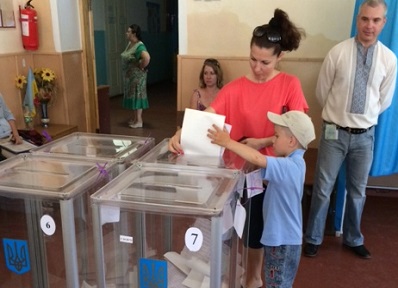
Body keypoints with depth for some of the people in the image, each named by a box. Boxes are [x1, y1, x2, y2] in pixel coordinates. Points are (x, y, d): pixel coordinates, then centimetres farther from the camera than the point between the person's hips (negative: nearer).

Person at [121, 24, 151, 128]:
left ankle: (139, 121, 5)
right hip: (129, 75, 10)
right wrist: (126, 72, 16)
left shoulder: (139, 46, -21)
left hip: (137, 75, -10)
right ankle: (135, 118, 26)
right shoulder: (130, 44, 10)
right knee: (132, 95, 15)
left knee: (137, 96, -3)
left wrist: (141, 67, -23)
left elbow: (147, 57, -38)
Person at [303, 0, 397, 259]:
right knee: (323, 189, 7)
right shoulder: (338, 52, -9)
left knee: (358, 191, 16)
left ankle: (353, 239, 36)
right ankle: (313, 238, 25)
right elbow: (322, 92, 0)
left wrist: (364, 117, 11)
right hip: (335, 132, -2)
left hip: (365, 135, 3)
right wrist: (338, 113, 10)